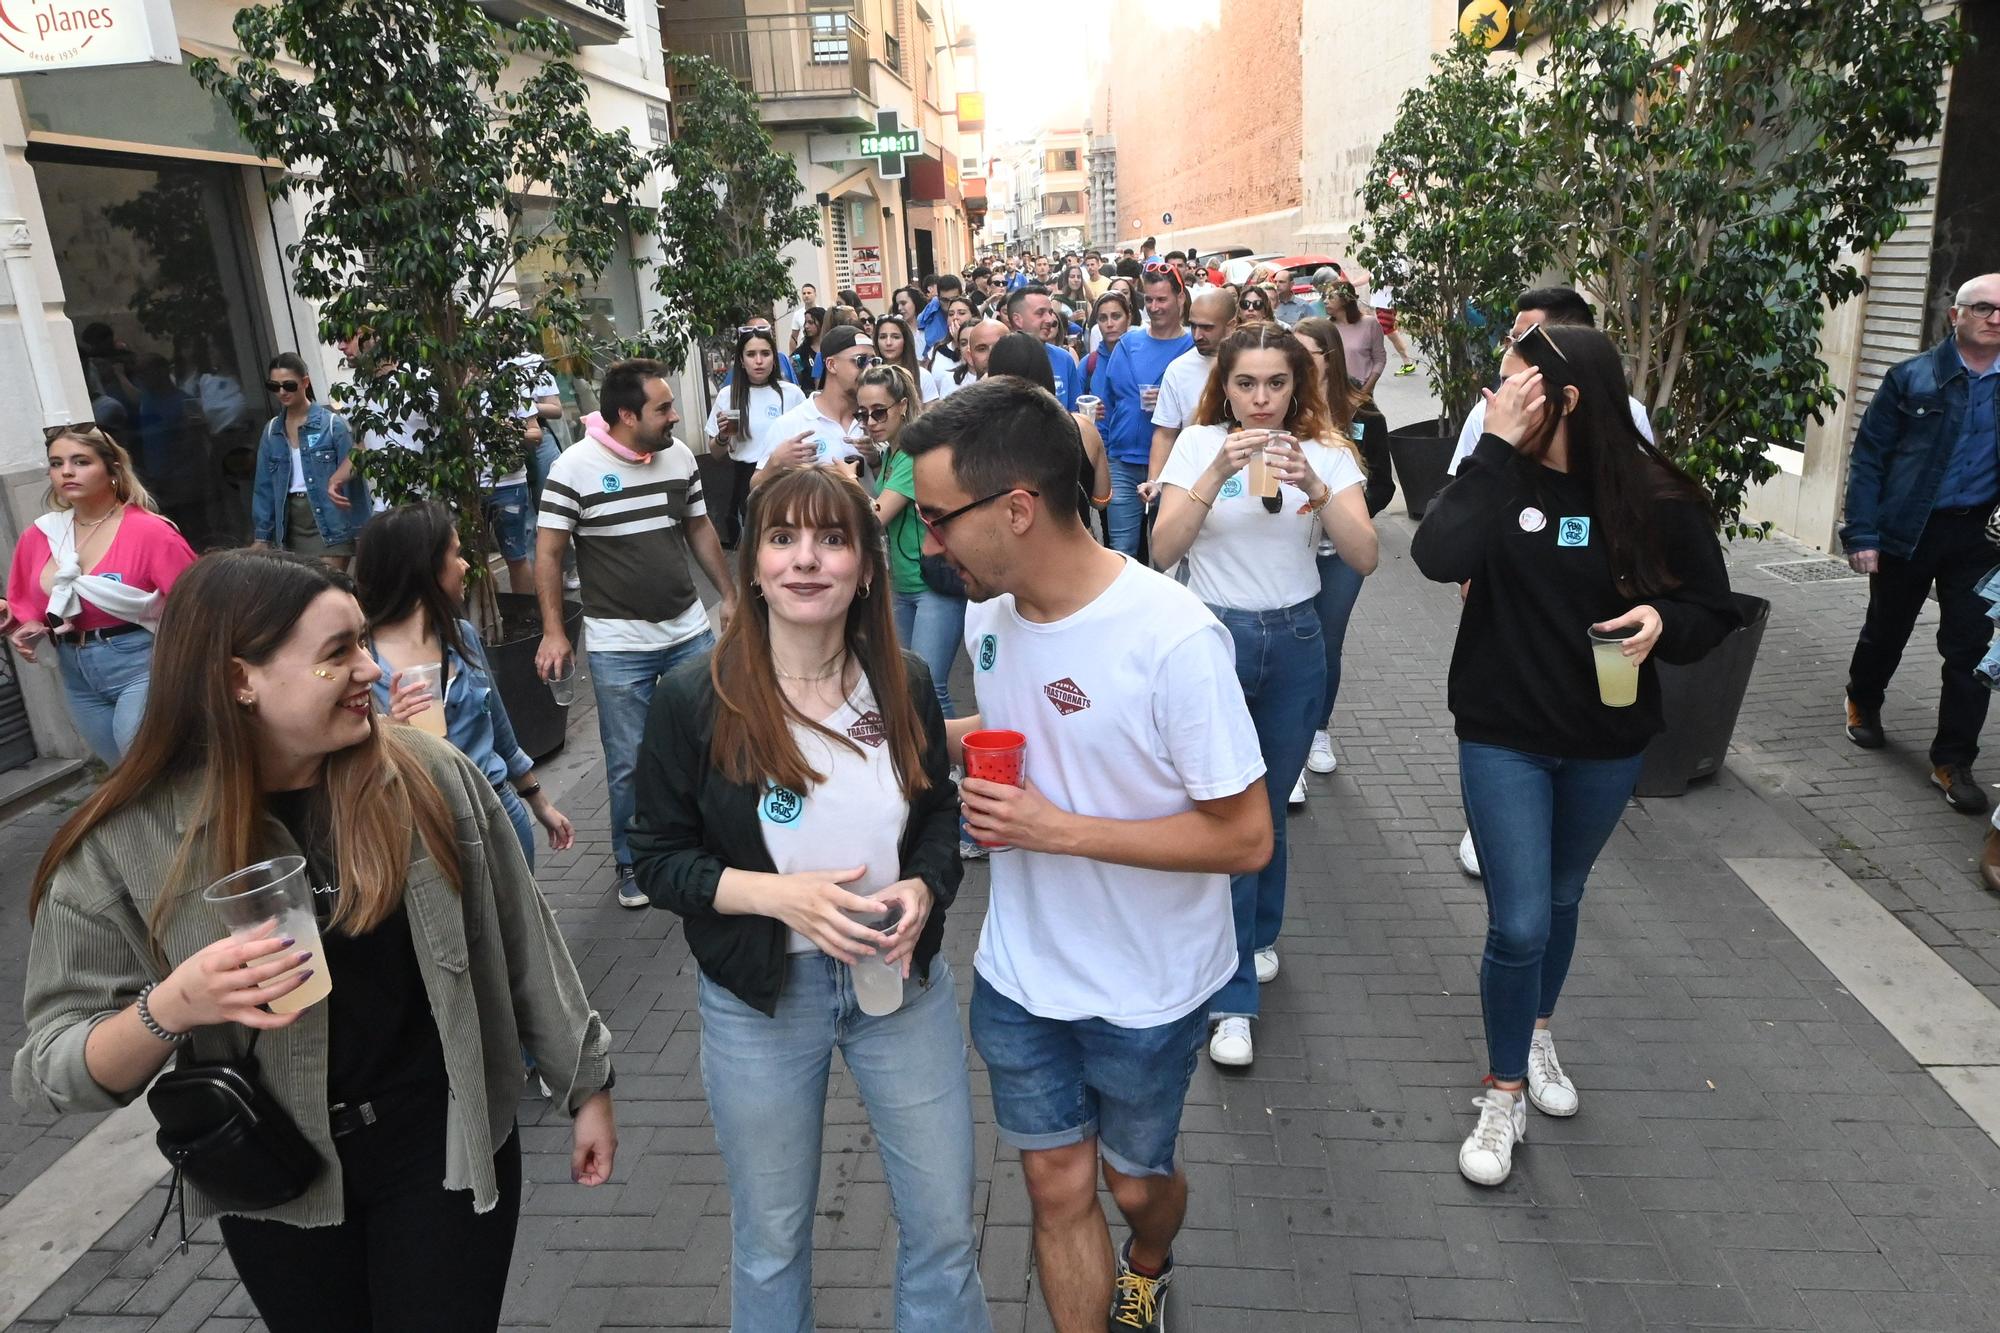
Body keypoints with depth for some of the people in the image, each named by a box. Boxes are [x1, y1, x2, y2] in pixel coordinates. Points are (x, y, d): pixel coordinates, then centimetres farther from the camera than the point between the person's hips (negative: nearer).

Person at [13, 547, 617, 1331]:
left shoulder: (434, 779, -12)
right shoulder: (122, 845, -14)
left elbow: (522, 944, -3)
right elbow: (51, 1070, -9)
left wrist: (585, 1082, 3)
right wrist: (170, 1008, -29)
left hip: (445, 1147, 0)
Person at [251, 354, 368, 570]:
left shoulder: (332, 423, -6)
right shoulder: (271, 430, 9)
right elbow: (263, 486, 13)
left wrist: (362, 531, -11)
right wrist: (261, 535, 11)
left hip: (329, 522, -5)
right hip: (292, 522, 5)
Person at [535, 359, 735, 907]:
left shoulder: (679, 454, 2)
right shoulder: (575, 467, -12)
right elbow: (548, 554, -9)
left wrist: (729, 593, 14)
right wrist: (553, 632, -13)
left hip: (691, 632, 4)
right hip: (619, 645, -4)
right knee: (629, 764, 4)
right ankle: (633, 863, 24)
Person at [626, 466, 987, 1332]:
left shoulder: (905, 685, -5)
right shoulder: (696, 699, -13)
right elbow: (658, 859, -7)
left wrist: (921, 890, -14)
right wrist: (777, 894, -23)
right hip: (760, 996, -2)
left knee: (945, 1227, 14)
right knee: (771, 1239, 19)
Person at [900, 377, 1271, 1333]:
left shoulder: (1173, 638, -28)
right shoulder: (987, 617, -7)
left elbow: (1245, 838, -24)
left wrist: (1059, 830, -27)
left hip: (1148, 992, -4)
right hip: (1018, 974, 4)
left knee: (1135, 1180, 22)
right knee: (1057, 1185, 16)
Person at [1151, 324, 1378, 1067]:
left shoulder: (1325, 451, 0)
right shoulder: (1199, 444, -4)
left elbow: (1364, 559, -12)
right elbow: (1162, 552, -14)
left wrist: (1315, 488, -26)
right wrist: (1217, 475, -24)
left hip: (1295, 643, 2)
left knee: (1271, 803, 15)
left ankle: (1258, 936, 41)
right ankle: (1233, 998, 5)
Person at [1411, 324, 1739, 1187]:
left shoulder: (1657, 497, -10)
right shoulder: (1500, 480, -10)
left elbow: (1715, 610, -2)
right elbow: (1439, 558, -28)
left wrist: (1665, 621, -24)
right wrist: (1496, 448, -27)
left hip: (1609, 740, 2)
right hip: (1505, 734, -1)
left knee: (1562, 900, 22)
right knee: (1519, 923, -4)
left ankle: (1536, 1031, 48)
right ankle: (1505, 1092, 19)